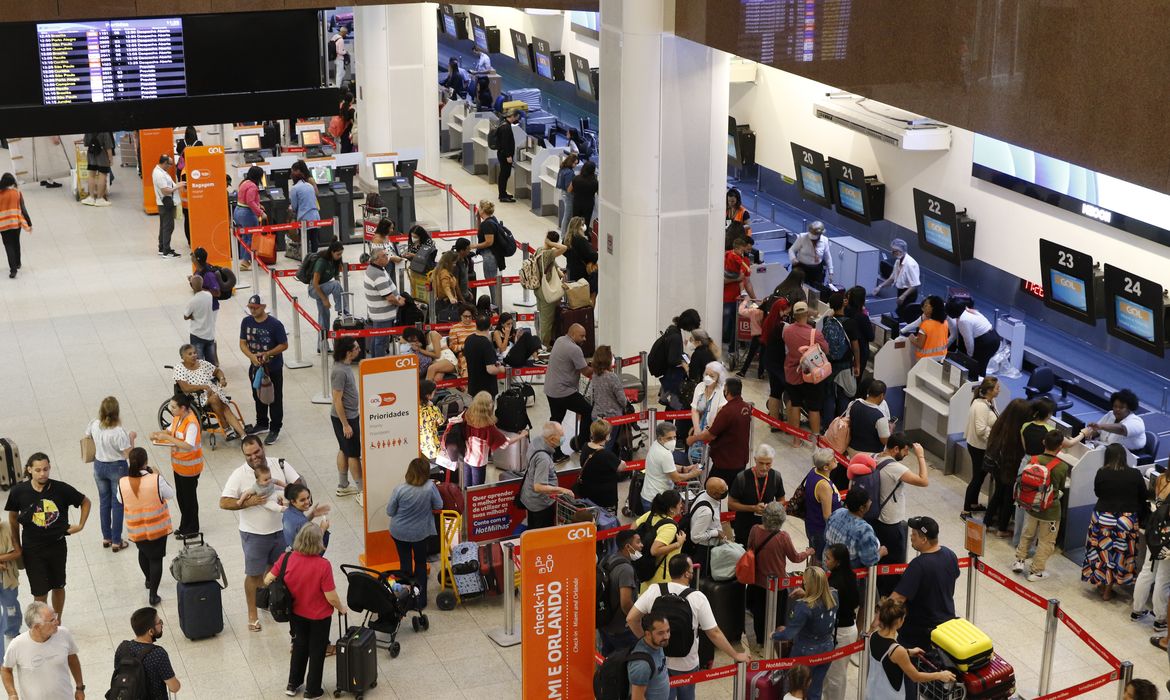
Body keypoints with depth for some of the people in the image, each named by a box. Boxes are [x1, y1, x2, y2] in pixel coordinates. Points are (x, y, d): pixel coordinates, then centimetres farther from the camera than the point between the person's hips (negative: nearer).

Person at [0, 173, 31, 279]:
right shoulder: (17, 193, -8)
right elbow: (23, 209, -8)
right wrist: (29, 223, -2)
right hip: (16, 222, 2)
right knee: (16, 243, 21)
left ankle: (13, 269, -9)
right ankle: (17, 264, 37)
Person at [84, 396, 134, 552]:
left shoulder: (94, 425, -13)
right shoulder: (119, 432, -28)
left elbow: (87, 438, 7)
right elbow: (129, 453, -20)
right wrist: (131, 438, -6)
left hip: (99, 466, 5)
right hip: (117, 468, -5)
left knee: (104, 501, 21)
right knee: (117, 504, 10)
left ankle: (106, 537, 33)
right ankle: (116, 542, 18)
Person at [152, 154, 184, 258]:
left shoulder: (159, 170, 9)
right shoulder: (160, 175, -23)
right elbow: (166, 191, -26)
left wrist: (177, 185, 8)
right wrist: (178, 187, -18)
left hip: (164, 203, 11)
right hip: (166, 203, -11)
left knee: (164, 226, 17)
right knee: (168, 227, -6)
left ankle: (162, 249, 26)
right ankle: (166, 252, -4)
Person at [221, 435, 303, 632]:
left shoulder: (280, 465, -7)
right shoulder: (239, 475, -15)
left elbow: (299, 485, -1)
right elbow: (224, 502, -17)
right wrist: (248, 502, -28)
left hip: (281, 529, 3)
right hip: (254, 534, -3)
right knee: (254, 574, 8)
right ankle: (252, 614, 24)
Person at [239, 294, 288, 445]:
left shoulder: (275, 324, -18)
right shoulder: (246, 322, -4)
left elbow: (284, 345, -13)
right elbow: (243, 343, 0)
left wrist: (267, 354, -25)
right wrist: (251, 356, -19)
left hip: (273, 368, -5)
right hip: (255, 367, 5)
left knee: (275, 399, 4)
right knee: (258, 397, 20)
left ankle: (275, 430, 14)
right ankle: (262, 424, 38)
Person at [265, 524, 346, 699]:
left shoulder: (286, 558, -20)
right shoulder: (323, 565, -29)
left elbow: (267, 580, -10)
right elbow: (331, 597, -22)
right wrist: (341, 608, -1)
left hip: (296, 613, 3)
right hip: (319, 616, -3)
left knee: (299, 646, 27)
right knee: (317, 652, 18)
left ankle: (293, 684, 40)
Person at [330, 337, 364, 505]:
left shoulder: (346, 366, 3)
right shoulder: (340, 371, -27)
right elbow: (337, 400, -24)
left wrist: (357, 411, 23)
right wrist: (345, 425, -21)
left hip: (351, 415, 9)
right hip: (344, 417, -9)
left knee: (344, 450, 18)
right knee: (354, 453, -1)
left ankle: (343, 486, 30)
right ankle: (361, 491, 7)